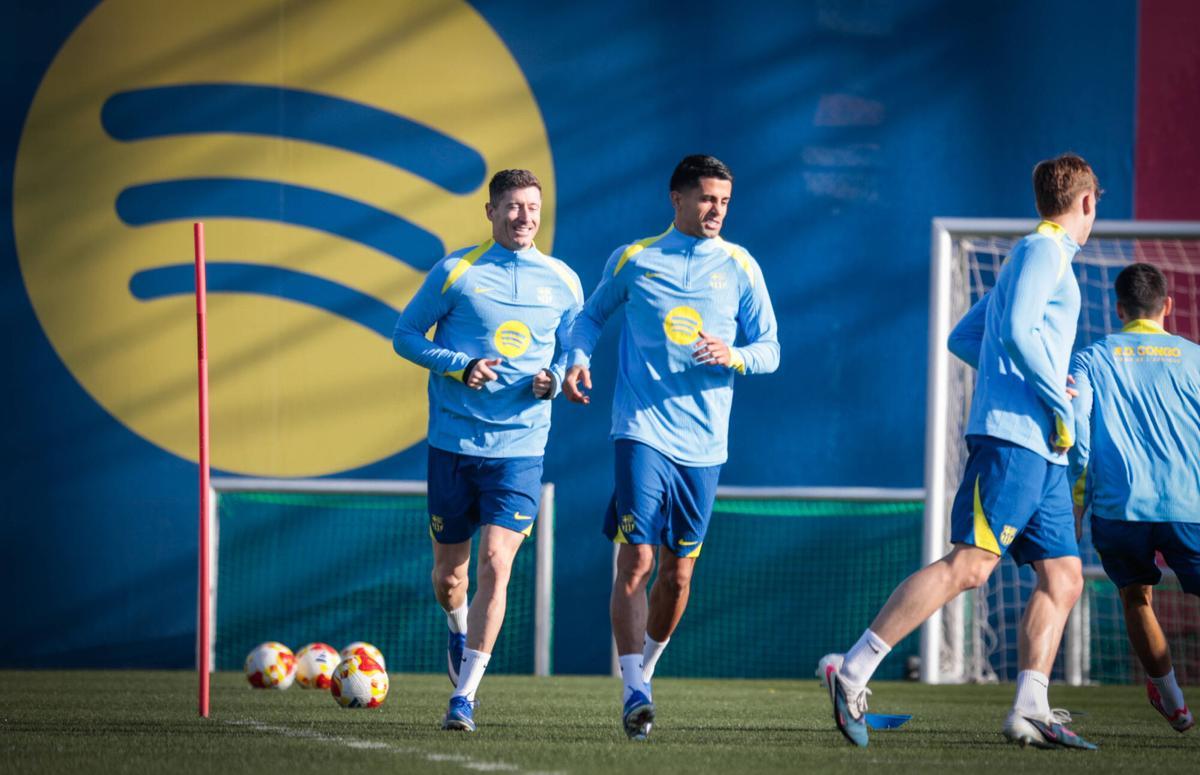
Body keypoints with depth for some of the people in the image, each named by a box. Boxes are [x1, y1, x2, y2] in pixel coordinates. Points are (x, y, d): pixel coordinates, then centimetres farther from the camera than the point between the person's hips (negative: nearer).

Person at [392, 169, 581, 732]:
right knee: (449, 572, 9)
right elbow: (405, 336, 3)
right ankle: (459, 631, 44)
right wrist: (460, 366, -13)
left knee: (496, 565, -14)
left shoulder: (563, 282, 6)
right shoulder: (456, 272, -1)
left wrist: (555, 378, -6)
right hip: (453, 443, 0)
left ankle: (464, 696, -12)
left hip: (520, 448, 0)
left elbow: (574, 351, 17)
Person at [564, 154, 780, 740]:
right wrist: (578, 359, -2)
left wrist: (734, 356, -15)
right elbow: (592, 315, 18)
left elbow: (769, 351, 7)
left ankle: (646, 667, 31)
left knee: (678, 572, 8)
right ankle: (634, 693, -14)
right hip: (643, 431, -2)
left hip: (702, 443, 2)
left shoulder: (740, 268, 5)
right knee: (636, 560, -14)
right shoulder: (633, 259, 3)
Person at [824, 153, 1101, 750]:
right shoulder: (1044, 251, -4)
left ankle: (1029, 711, -2)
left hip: (1042, 454, 10)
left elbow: (962, 338, 28)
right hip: (1012, 436, -10)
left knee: (1062, 578, 3)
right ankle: (854, 672, -20)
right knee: (969, 564, -17)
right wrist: (1060, 404, -13)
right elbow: (1018, 331, -18)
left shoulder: (1042, 256, 25)